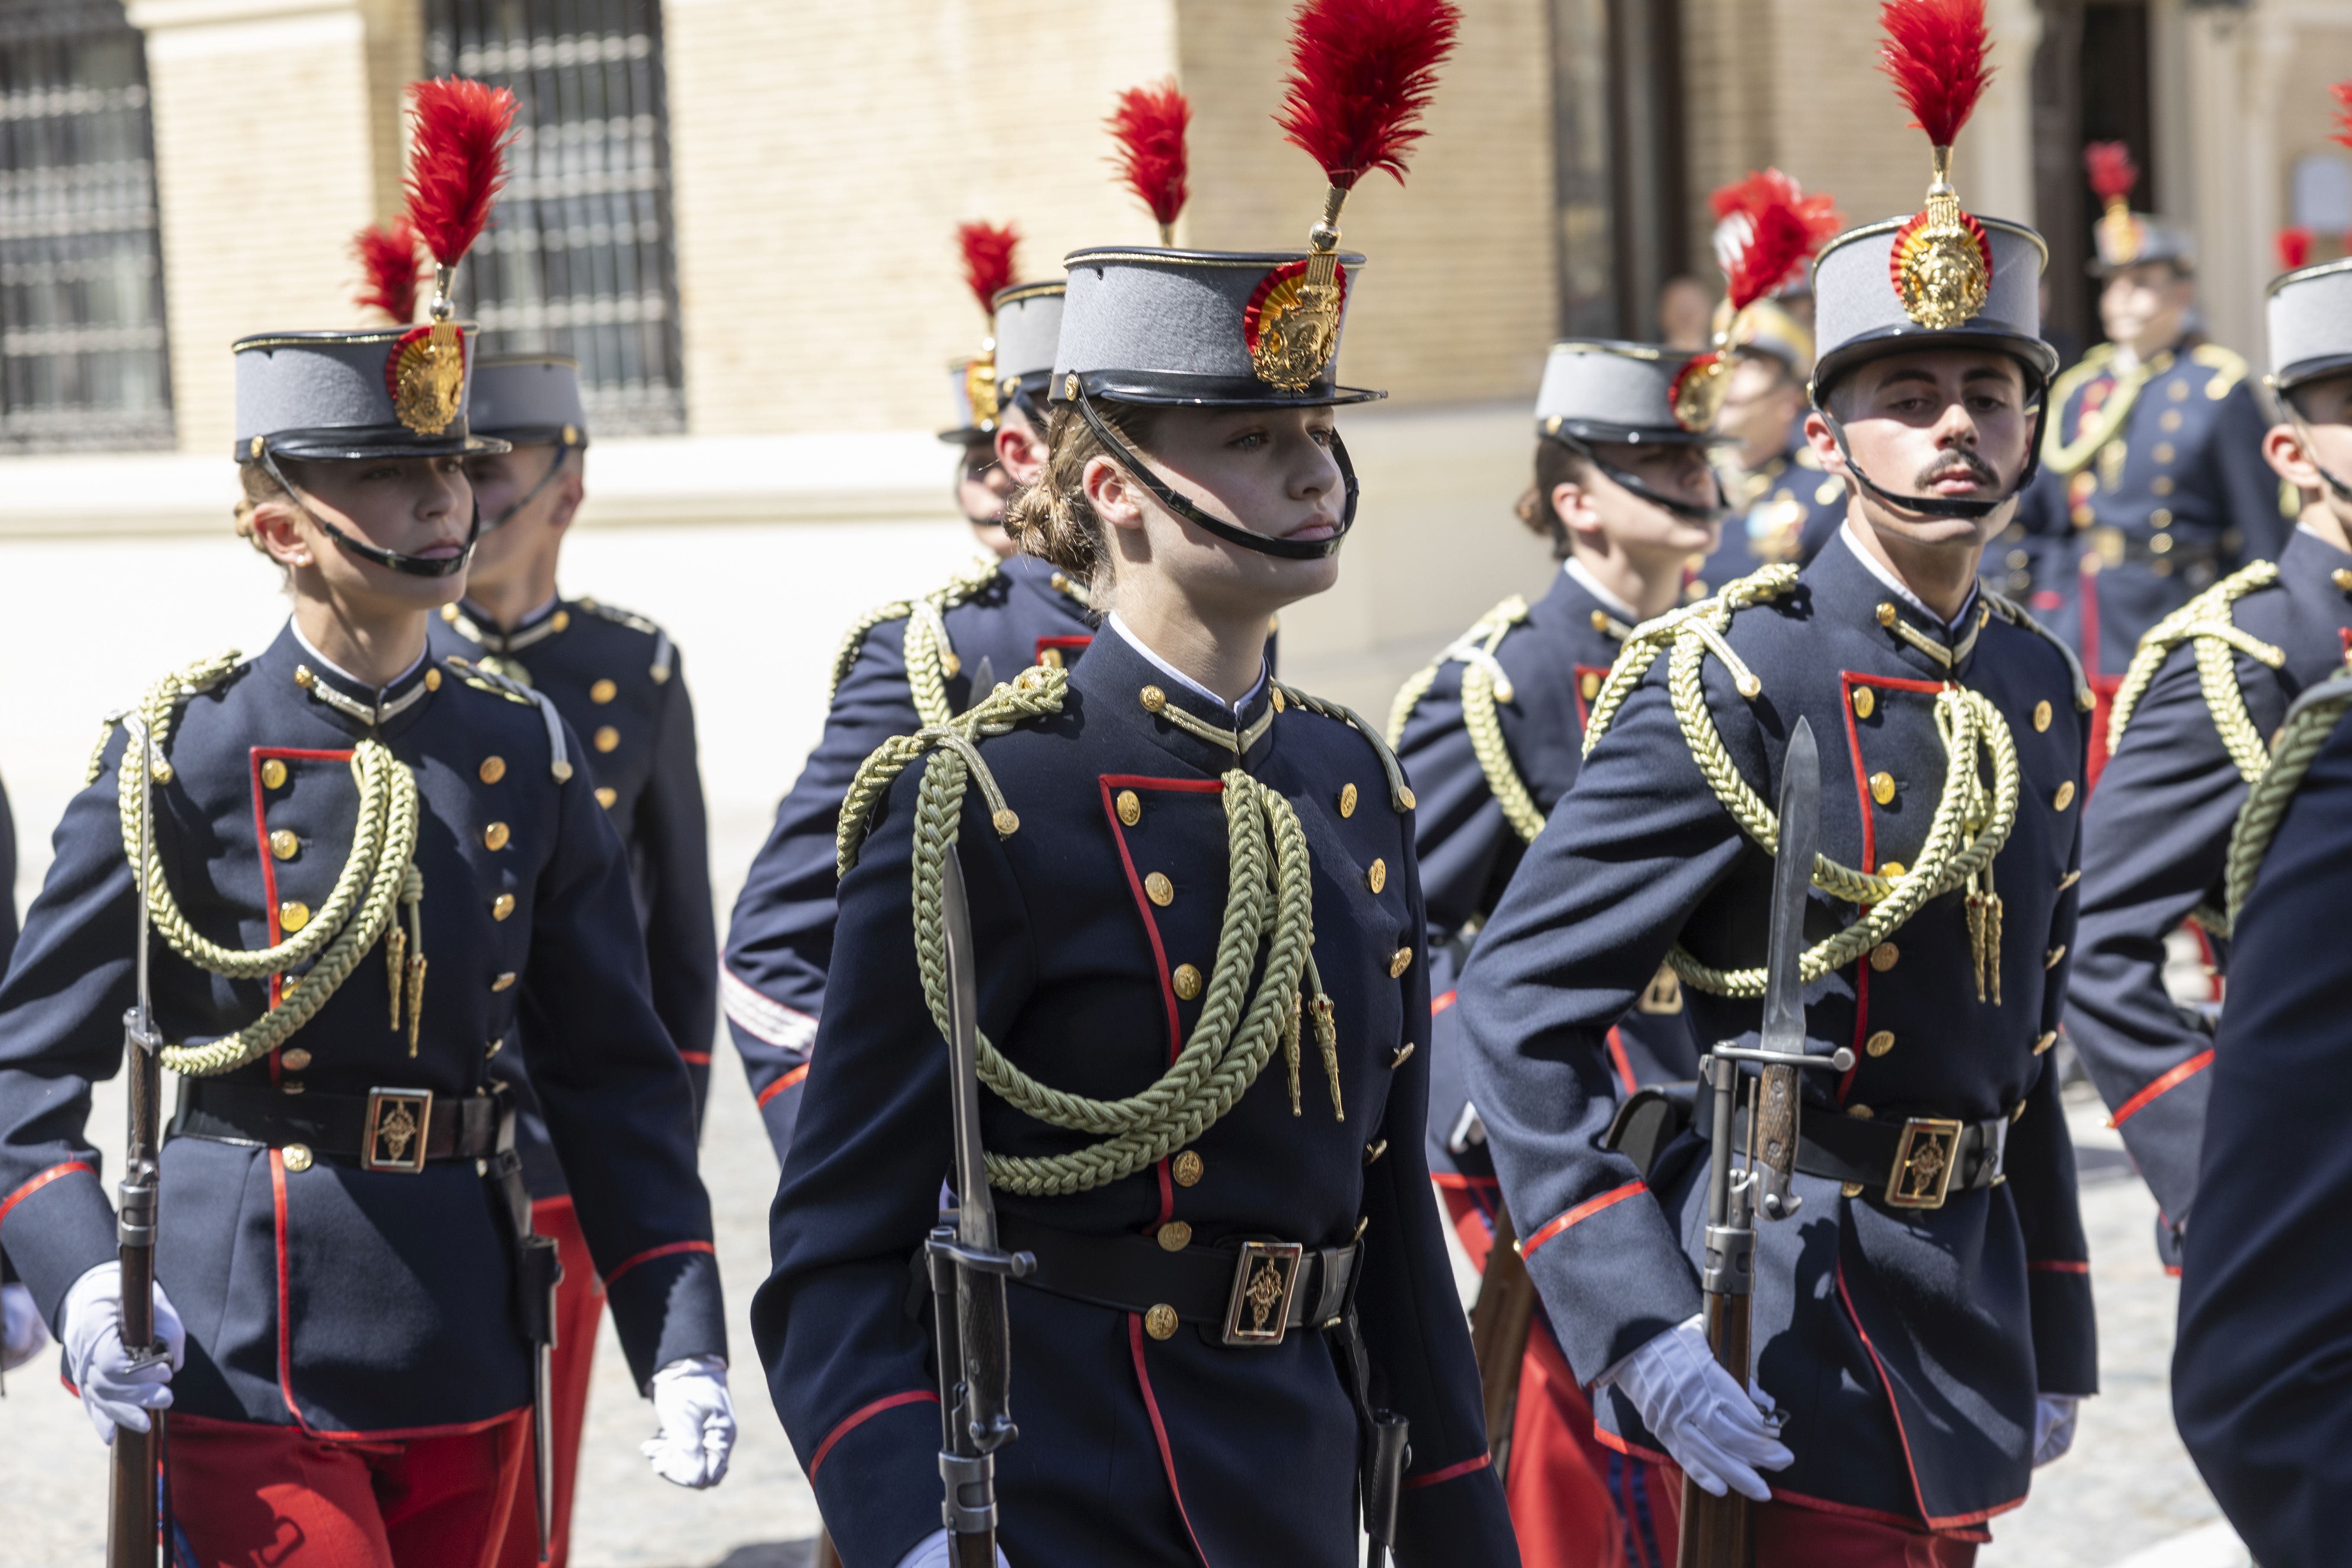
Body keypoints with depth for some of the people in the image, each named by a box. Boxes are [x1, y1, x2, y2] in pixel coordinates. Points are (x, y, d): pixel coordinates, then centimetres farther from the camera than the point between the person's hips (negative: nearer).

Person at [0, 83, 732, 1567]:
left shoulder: (527, 752, 4)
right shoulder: (178, 759, -7)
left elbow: (619, 1072, 6)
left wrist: (681, 1341, -2)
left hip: (470, 1353, 4)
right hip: (249, 1361, -4)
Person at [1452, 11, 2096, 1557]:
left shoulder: (2040, 687, 8)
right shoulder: (1735, 683, -14)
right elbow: (1518, 1010, -17)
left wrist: (2054, 1339, 18)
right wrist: (1637, 1325, -24)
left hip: (1970, 1314, 7)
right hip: (1781, 1332, -7)